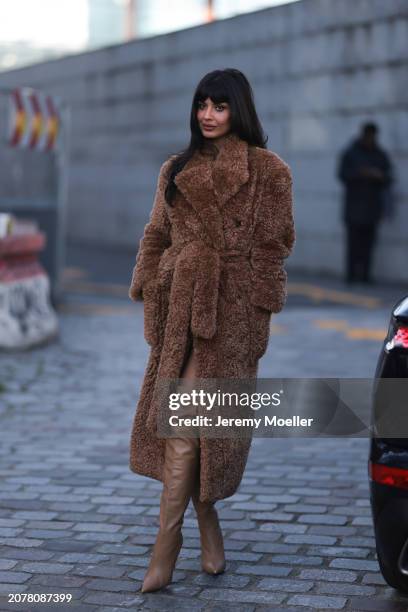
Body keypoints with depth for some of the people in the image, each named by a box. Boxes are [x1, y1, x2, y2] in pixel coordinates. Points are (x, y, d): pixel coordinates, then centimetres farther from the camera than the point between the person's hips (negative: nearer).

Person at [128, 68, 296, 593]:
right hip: (178, 304, 5)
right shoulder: (175, 170, 13)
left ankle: (167, 540, -7)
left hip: (229, 308, -5)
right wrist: (147, 294, 8)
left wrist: (257, 314, -6)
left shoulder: (268, 171, -1)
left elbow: (273, 246, -2)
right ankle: (207, 523, 25)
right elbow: (156, 236, 16)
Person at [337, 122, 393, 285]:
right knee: (354, 240, -8)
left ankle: (365, 274, 0)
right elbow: (342, 174, -5)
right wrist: (360, 173, -20)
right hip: (354, 205, -2)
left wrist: (380, 176, -15)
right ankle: (351, 274, -7)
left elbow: (388, 179, 8)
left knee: (368, 241, -3)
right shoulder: (350, 154, 3)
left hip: (373, 205, 2)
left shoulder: (381, 155, 11)